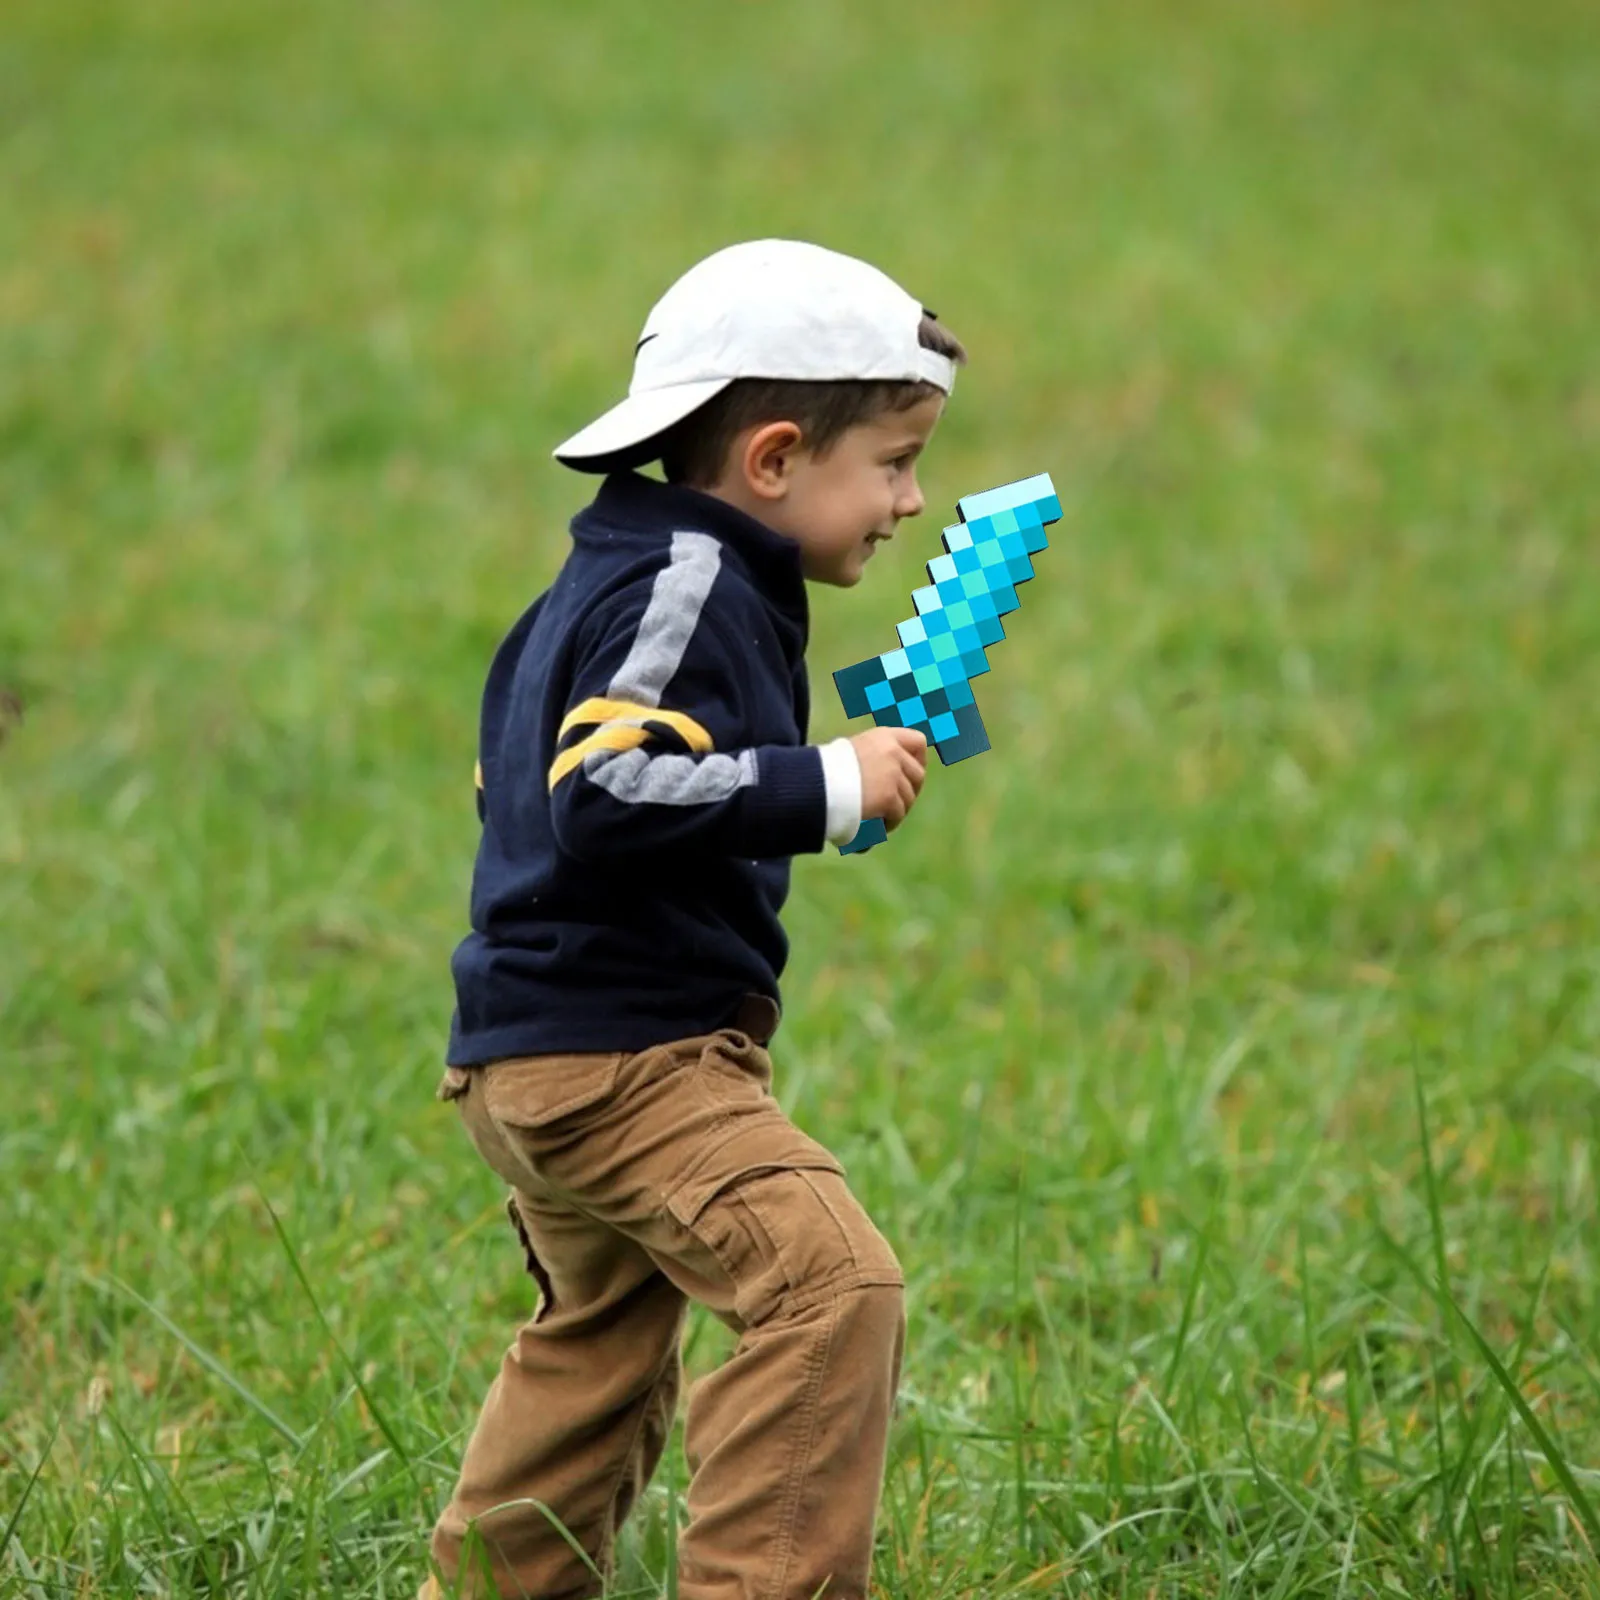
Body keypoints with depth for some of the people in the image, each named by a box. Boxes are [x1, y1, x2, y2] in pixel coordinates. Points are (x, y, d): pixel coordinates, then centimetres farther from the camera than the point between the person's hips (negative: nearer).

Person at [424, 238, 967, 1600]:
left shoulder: (611, 579, 17)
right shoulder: (686, 588, -16)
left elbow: (529, 774, 28)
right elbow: (606, 795, -28)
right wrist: (824, 787, -25)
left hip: (541, 1057, 11)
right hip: (621, 1056, -11)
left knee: (603, 1339, 23)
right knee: (831, 1278, -20)